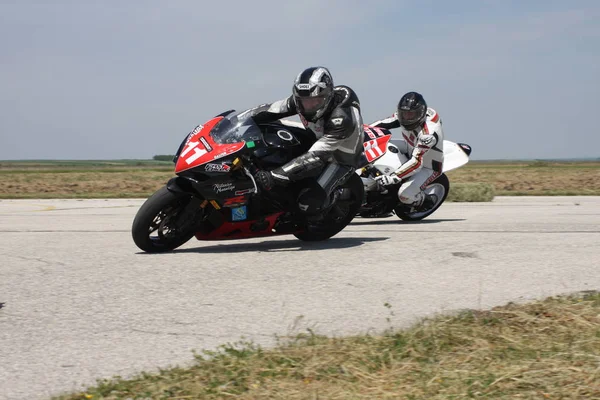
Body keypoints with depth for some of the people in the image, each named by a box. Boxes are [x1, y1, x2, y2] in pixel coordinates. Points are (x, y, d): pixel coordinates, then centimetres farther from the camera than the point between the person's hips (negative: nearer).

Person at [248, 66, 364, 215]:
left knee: (309, 202, -25)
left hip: (341, 158, -7)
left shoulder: (342, 118, -40)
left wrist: (274, 177, -51)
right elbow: (269, 110, -13)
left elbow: (315, 156, -45)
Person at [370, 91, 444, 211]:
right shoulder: (406, 114, -17)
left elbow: (417, 162, -45)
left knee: (405, 195, -25)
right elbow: (384, 123, -5)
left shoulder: (428, 133, -39)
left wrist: (393, 177, -53)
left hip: (428, 166, -7)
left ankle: (427, 201, 7)